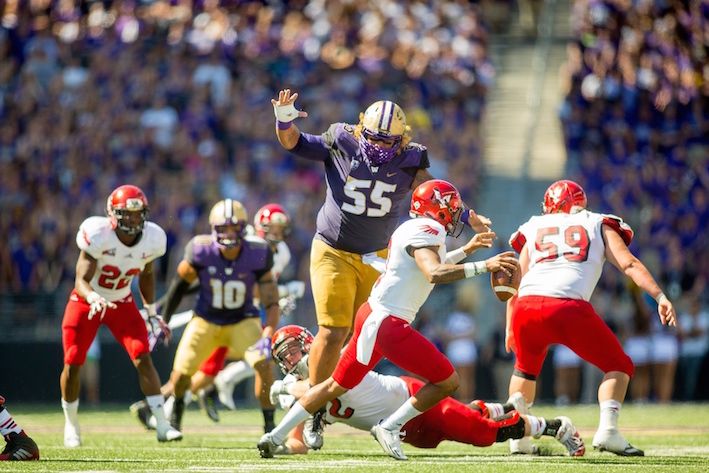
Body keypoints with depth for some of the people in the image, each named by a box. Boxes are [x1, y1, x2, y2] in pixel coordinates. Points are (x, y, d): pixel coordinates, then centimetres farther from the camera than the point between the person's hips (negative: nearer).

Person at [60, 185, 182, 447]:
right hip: (86, 301, -3)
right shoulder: (98, 236, -28)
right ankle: (71, 425, 21)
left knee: (143, 358, -14)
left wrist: (152, 312, 6)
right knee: (72, 364, -3)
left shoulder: (151, 239, -13)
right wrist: (93, 298, -50)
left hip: (122, 303, 3)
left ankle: (162, 425, -15)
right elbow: (81, 280, -29)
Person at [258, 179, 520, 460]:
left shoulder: (411, 229, 17)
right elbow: (435, 274, -28)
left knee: (336, 386, 20)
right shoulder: (426, 231, -12)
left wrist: (466, 250, 37)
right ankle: (390, 428, -3)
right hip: (387, 323, -10)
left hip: (372, 315, 10)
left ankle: (275, 437, 20)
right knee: (447, 382, -4)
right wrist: (483, 267, -30)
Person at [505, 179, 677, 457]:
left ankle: (517, 437, 24)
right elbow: (628, 264, 8)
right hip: (569, 308, -3)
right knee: (618, 366, 14)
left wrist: (510, 329, 33)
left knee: (526, 368, 32)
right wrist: (660, 296, 1)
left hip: (527, 308, 3)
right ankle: (607, 431, -7)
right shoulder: (599, 226, 23)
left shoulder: (534, 230, 28)